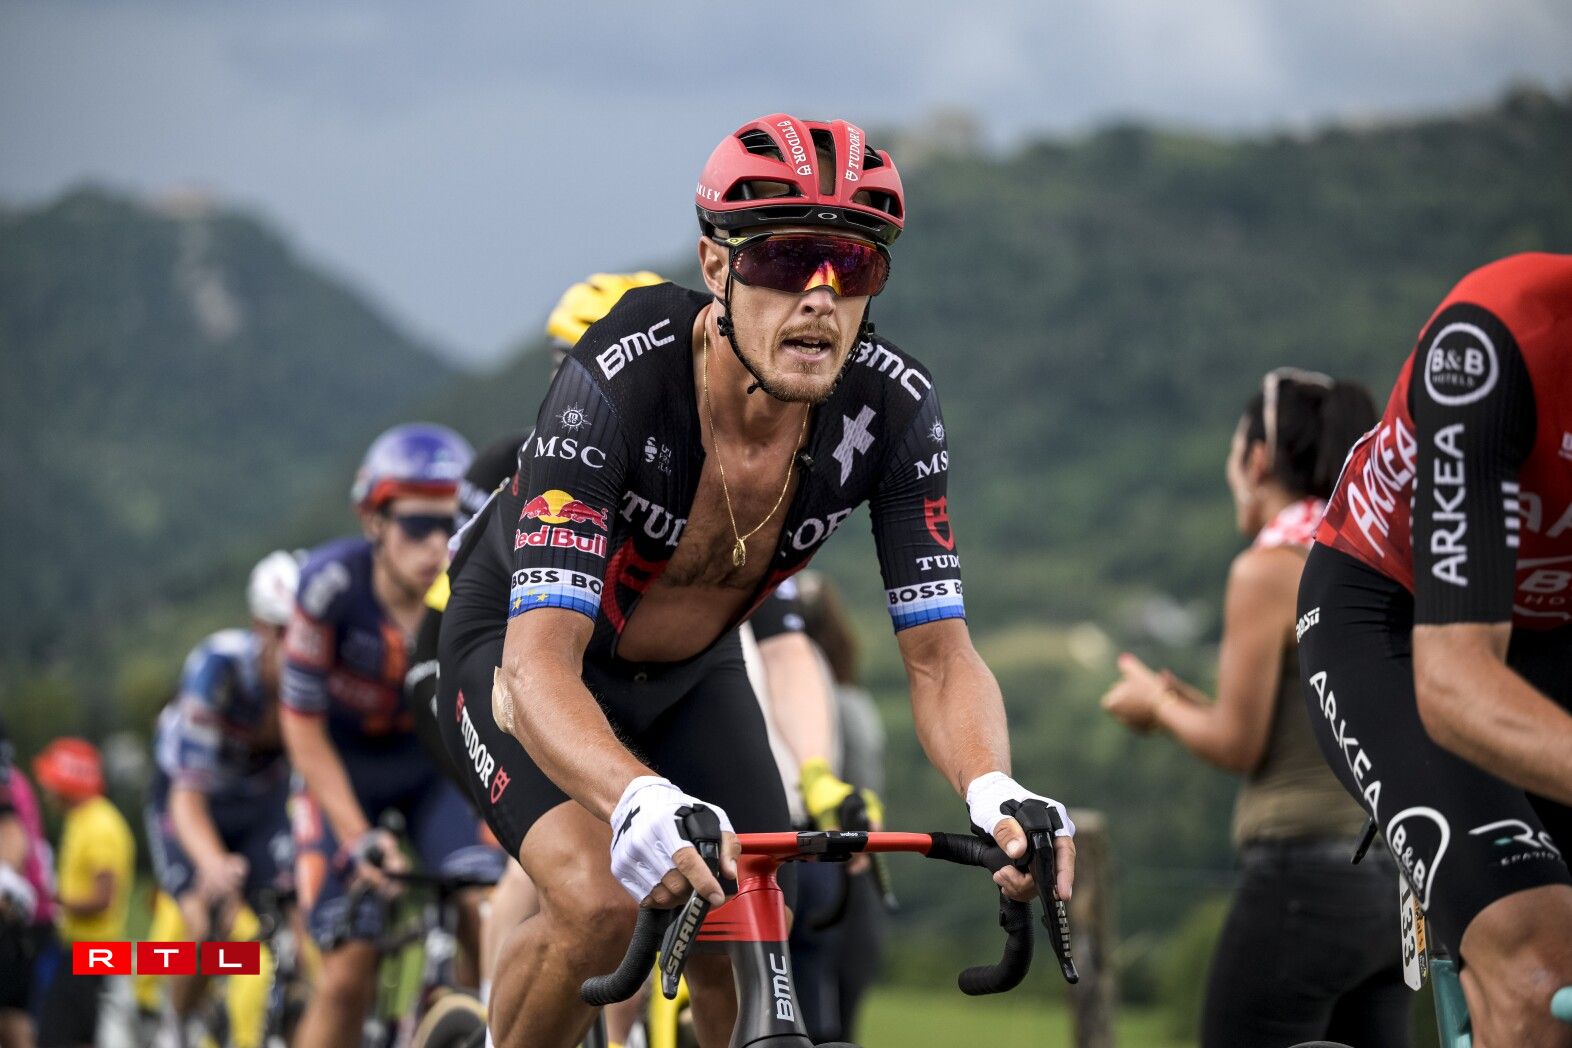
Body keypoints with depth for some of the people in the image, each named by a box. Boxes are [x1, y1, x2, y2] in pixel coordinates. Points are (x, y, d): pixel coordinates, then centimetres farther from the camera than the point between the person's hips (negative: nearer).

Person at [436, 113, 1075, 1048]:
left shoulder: (891, 407, -25)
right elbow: (541, 661, -43)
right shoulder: (620, 382, -37)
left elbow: (941, 656, -23)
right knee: (600, 904, -29)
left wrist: (995, 792, -45)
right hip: (523, 649, -4)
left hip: (691, 678, 4)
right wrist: (641, 801, -64)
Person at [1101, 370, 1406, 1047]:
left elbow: (1239, 745, -9)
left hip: (1302, 878, -7)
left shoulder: (1268, 568, -10)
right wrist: (1193, 704, 19)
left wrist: (1157, 705, 9)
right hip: (1388, 881, 7)